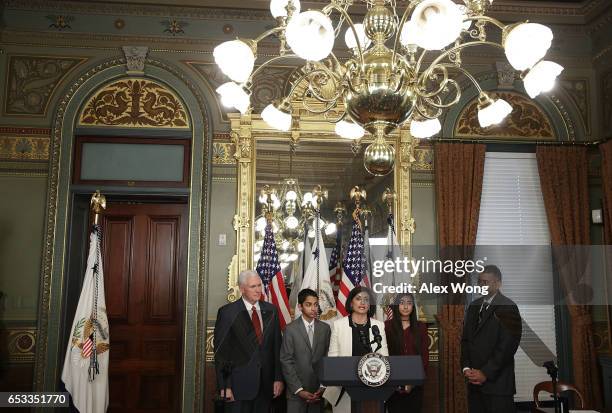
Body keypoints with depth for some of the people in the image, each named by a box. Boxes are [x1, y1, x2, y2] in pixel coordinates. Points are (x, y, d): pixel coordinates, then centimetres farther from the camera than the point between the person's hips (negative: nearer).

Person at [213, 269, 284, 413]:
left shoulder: (271, 311, 7)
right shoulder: (227, 312, -5)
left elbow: (277, 346, 8)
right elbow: (220, 351, -5)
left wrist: (278, 378, 3)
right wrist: (224, 386, -9)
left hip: (266, 385, 4)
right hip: (239, 385, -3)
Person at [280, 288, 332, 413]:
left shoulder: (325, 328, 5)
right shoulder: (290, 329, -5)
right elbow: (286, 362, -6)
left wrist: (323, 387, -2)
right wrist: (299, 390, -10)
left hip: (318, 392, 2)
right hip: (296, 392, -2)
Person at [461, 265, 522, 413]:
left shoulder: (508, 307, -6)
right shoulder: (474, 306, 15)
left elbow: (507, 345, -12)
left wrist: (486, 373, -12)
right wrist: (466, 368, 2)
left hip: (497, 381, -5)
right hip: (474, 380, 6)